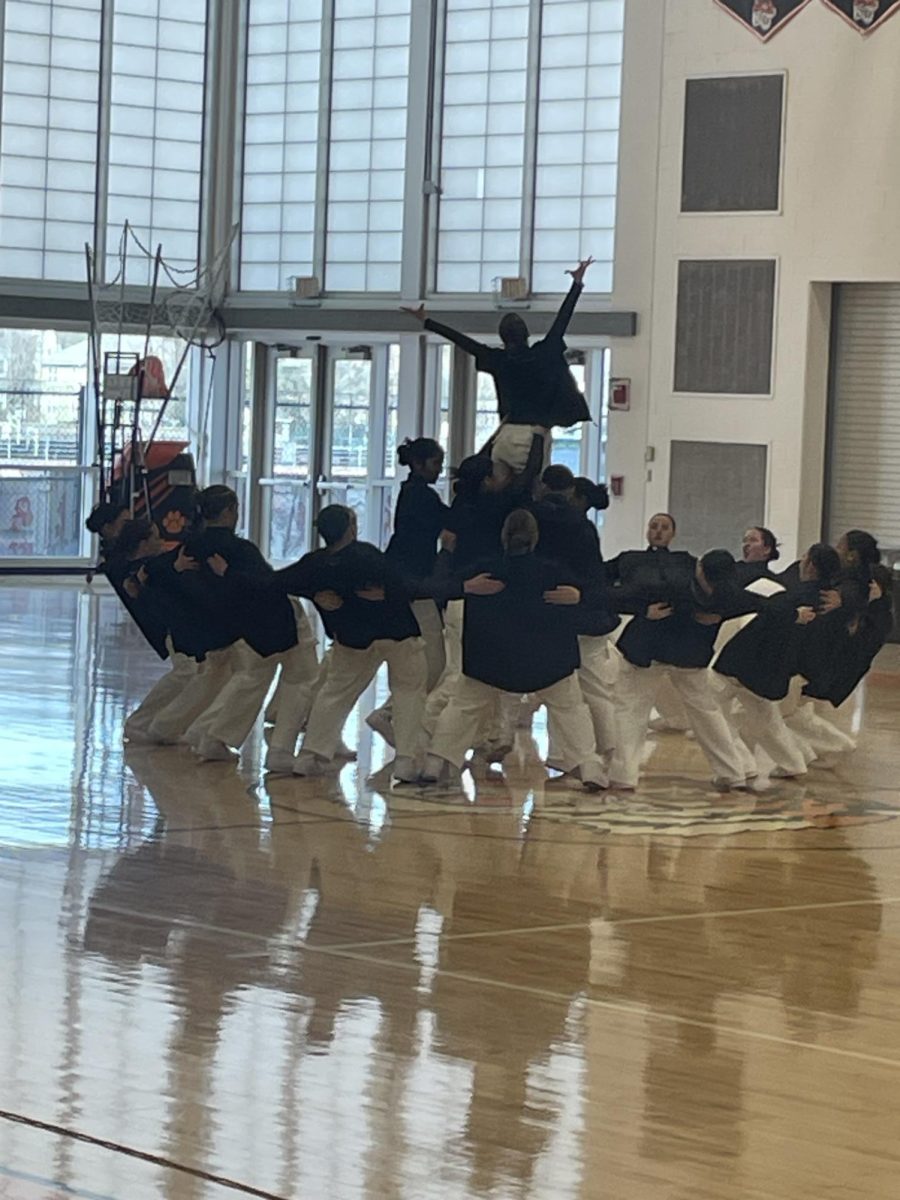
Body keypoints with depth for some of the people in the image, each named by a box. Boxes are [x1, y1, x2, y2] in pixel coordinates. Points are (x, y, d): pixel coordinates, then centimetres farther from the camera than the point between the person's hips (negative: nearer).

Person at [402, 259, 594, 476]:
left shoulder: (498, 360, 2)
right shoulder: (542, 355, -1)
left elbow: (461, 340, 10)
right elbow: (562, 320, 7)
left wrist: (426, 322, 19)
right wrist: (577, 283, 16)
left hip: (508, 435, 2)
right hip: (536, 434, -2)